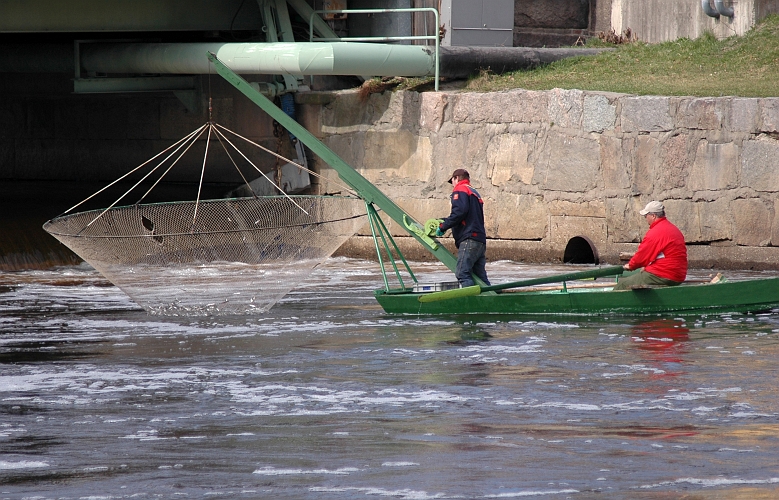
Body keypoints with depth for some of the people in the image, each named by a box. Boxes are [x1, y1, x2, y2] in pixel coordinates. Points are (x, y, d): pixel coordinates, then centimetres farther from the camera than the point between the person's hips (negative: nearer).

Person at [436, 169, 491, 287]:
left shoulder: (460, 190, 2)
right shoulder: (475, 193, 31)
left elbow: (459, 211, -16)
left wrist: (443, 226, -9)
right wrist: (445, 222, 25)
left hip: (469, 239, -10)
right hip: (481, 240, 10)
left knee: (463, 274, -16)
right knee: (480, 276, 8)